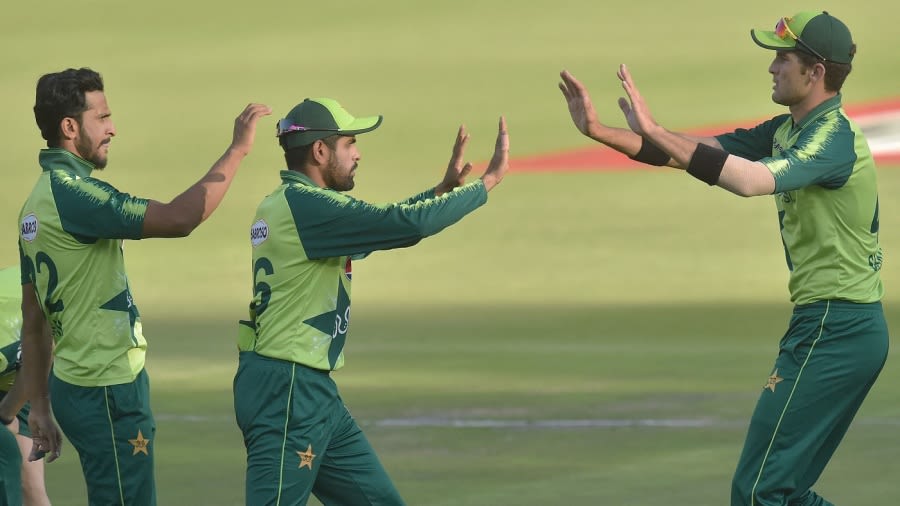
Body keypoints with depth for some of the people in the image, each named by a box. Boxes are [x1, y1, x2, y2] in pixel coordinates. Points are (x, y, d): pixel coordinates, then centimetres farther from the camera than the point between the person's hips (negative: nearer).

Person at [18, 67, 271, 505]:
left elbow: (34, 321, 16)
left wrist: (39, 407, 19)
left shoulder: (37, 201, 13)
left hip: (71, 384, 10)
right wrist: (237, 149, -20)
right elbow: (178, 219, -27)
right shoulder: (73, 194, -18)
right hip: (106, 391, -10)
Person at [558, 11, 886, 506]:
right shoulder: (786, 131, 14)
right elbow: (702, 151, 10)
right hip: (832, 326, 10)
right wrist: (599, 131, 0)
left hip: (834, 330, -10)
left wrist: (654, 132, -32)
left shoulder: (834, 136, -16)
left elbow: (753, 180, -33)